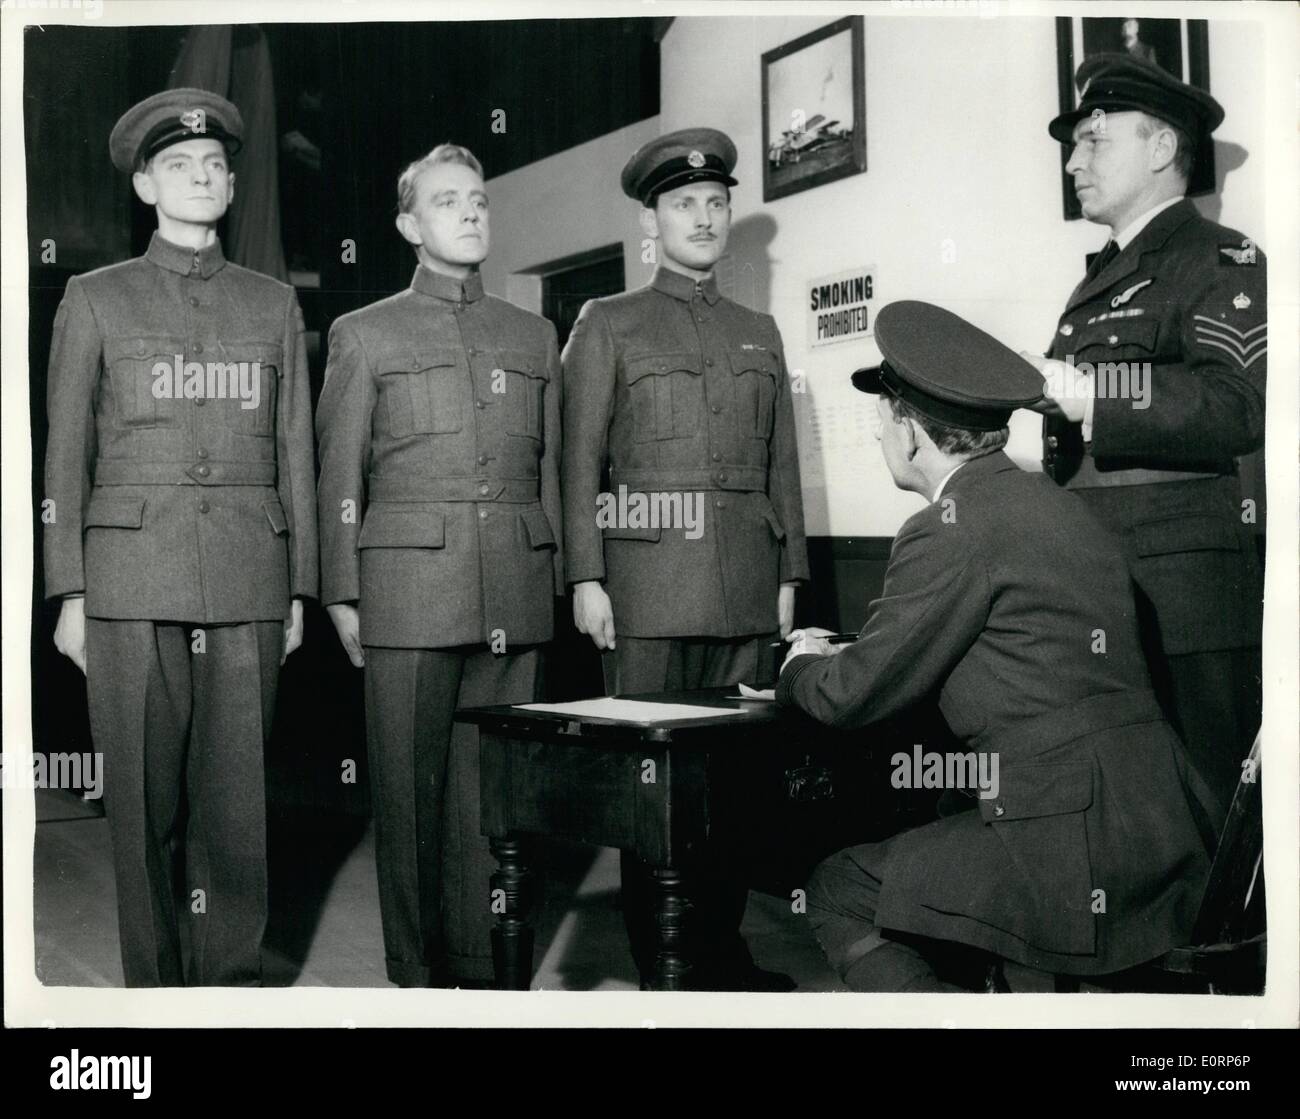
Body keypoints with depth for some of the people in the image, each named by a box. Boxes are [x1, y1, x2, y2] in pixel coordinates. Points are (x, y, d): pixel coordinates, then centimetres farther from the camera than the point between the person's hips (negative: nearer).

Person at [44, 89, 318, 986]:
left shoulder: (273, 303, 14)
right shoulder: (96, 300, 10)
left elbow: (295, 452, 13)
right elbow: (67, 455, 7)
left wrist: (300, 589, 8)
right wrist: (69, 592, 0)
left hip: (248, 579, 1)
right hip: (133, 576, -1)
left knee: (239, 795, 2)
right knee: (143, 801, 2)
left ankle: (235, 981, 12)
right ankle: (156, 987, 13)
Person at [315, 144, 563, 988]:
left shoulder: (536, 337, 17)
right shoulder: (365, 334, 9)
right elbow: (339, 476, 6)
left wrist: (557, 581, 11)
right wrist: (342, 595, 0)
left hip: (516, 599, 3)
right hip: (409, 590, -2)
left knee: (493, 785, 4)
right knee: (410, 789, 1)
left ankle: (482, 964, 14)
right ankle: (418, 973, 12)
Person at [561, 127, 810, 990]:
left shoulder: (760, 332, 18)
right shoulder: (608, 325, 8)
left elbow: (783, 464, 16)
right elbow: (581, 460, 1)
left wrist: (789, 574, 9)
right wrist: (586, 578, -7)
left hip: (748, 589, 4)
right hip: (650, 584, -3)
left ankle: (722, 945, 16)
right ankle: (657, 958, 9)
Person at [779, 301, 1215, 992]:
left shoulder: (950, 533, -14)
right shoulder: (1055, 504, 14)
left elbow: (852, 697, -7)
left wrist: (804, 666, 14)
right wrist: (845, 657, 20)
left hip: (1076, 857, -9)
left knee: (839, 891, 6)